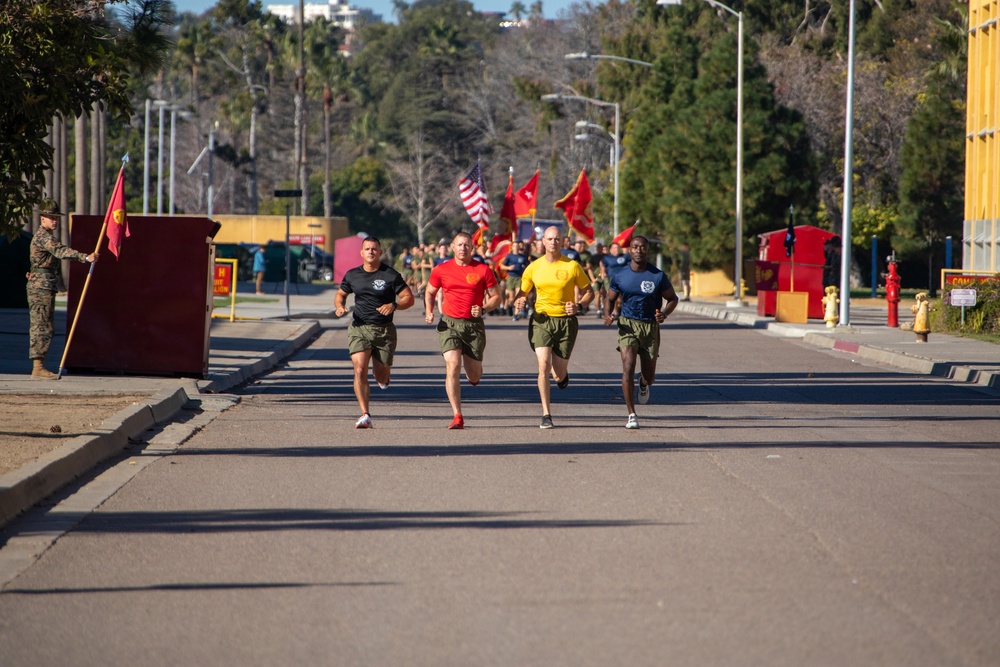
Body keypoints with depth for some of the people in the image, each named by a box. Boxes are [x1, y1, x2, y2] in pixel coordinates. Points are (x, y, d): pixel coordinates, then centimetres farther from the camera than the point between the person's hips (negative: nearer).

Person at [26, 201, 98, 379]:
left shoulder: (44, 236, 21)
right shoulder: (43, 237, -14)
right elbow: (60, 251, -30)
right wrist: (85, 257, -39)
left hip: (44, 287, 11)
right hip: (42, 286, -11)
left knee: (43, 326, 11)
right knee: (42, 326, -12)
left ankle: (38, 366, 12)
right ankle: (38, 367, -14)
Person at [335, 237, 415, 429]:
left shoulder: (391, 275, -3)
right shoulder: (352, 275, 6)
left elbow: (409, 298, -2)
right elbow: (341, 294, 21)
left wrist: (394, 306, -21)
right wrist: (340, 306, -2)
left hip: (384, 330, -1)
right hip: (359, 328, 1)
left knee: (381, 378, 6)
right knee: (359, 371, -16)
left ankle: (383, 374, 45)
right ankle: (365, 415, -13)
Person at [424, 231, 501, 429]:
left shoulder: (483, 270, 0)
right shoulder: (441, 270, 3)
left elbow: (496, 297, 6)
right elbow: (430, 292, 17)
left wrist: (483, 309, -13)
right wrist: (429, 312, 0)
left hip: (474, 324, 0)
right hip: (449, 323, 0)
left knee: (474, 377, 5)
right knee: (453, 365, -18)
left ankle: (474, 373, 47)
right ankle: (457, 416, -14)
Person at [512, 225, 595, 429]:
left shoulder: (572, 266, -3)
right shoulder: (533, 268, 2)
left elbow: (589, 291, 5)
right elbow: (522, 292, 14)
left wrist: (579, 306, -15)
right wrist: (519, 300, -11)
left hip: (566, 321, 0)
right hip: (541, 320, 0)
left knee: (558, 374, 2)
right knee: (543, 365, -17)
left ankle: (563, 373, 43)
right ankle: (546, 414, -10)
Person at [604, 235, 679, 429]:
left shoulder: (658, 276, -7)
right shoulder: (619, 276, -3)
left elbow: (673, 298, 3)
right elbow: (610, 299, 10)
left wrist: (664, 313, -17)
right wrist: (607, 315, -11)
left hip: (650, 326, 0)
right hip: (628, 325, 0)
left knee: (649, 376, 5)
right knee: (628, 368, -17)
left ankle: (644, 383, 45)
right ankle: (631, 415, -9)